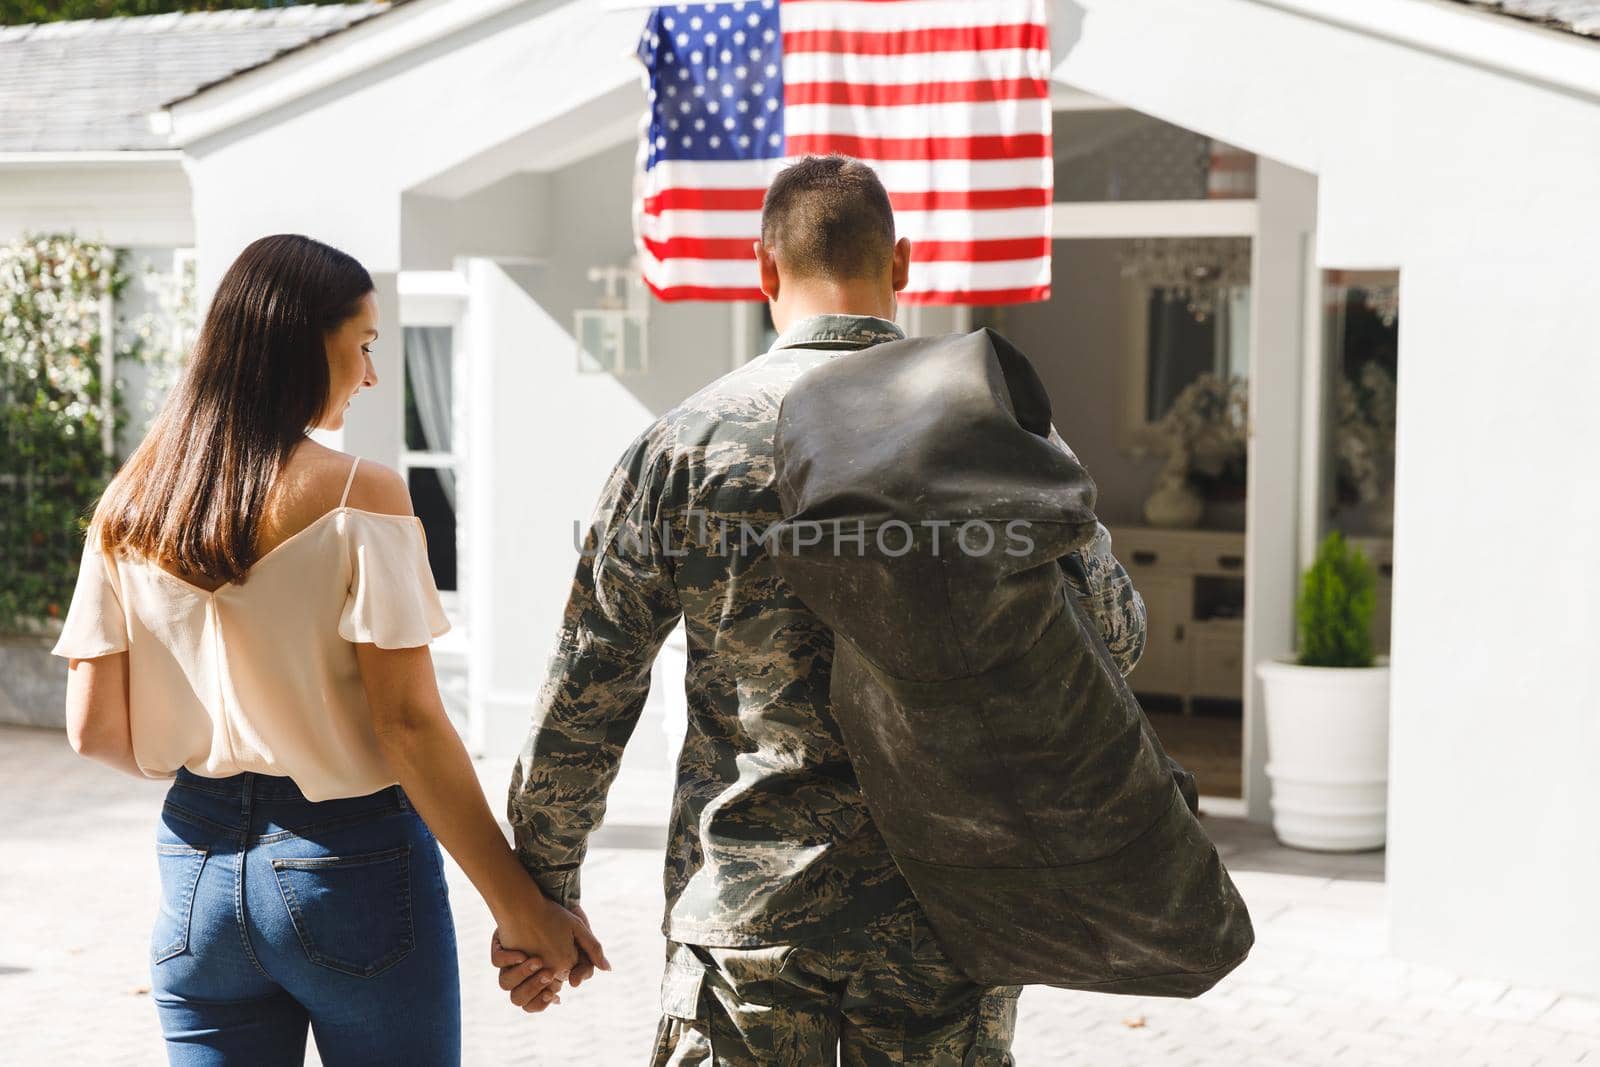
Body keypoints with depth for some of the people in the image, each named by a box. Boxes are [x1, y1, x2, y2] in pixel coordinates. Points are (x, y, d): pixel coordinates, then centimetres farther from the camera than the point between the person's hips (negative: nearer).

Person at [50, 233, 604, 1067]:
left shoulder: (131, 506, 2)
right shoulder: (359, 497, -12)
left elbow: (94, 729, 4)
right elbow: (408, 725, -16)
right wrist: (520, 906, -12)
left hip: (198, 868, 5)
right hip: (349, 863, -4)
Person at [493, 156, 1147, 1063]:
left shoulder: (683, 444, -5)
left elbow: (585, 696, -2)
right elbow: (1116, 638, 4)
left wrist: (542, 890, 9)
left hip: (745, 901, 0)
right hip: (948, 907, 1)